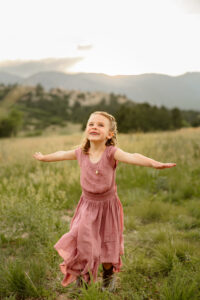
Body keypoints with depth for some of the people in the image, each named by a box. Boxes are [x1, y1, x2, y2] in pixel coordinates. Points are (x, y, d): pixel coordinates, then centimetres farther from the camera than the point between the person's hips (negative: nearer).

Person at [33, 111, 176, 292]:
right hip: (88, 205, 2)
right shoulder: (81, 152, -7)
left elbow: (132, 157, -37)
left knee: (107, 244, 10)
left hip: (108, 205, -2)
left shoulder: (111, 152, -19)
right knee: (82, 239, -4)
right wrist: (43, 157, 28)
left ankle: (109, 276, 39)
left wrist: (154, 163, -55)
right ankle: (83, 274, 26)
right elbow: (62, 154, 12)